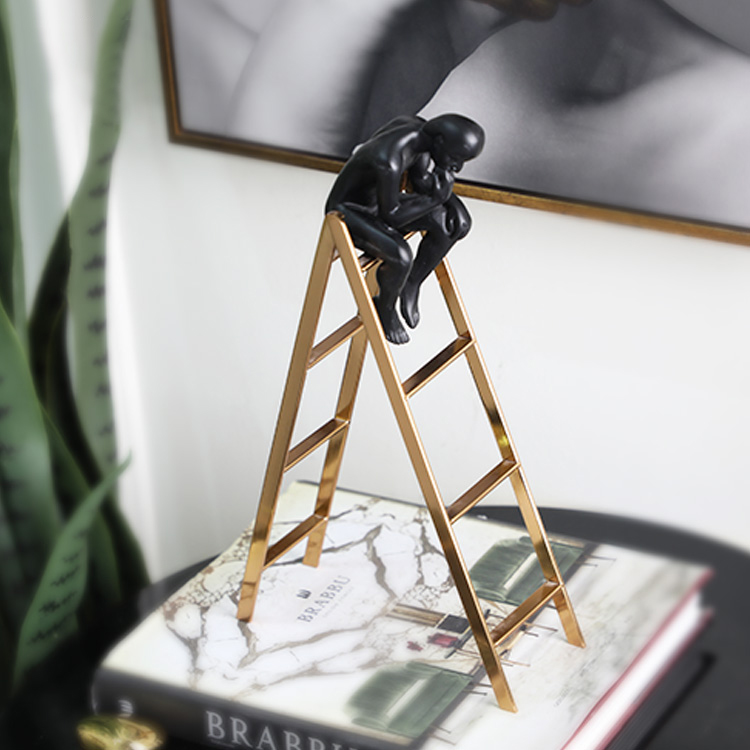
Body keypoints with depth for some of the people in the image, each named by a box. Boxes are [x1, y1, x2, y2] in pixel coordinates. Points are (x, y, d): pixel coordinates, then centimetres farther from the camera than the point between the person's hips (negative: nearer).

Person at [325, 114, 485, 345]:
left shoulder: (420, 129, -12)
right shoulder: (389, 161, -37)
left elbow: (423, 179, 6)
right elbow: (390, 215, -24)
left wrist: (453, 203, -9)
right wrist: (436, 199, -17)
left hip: (377, 197, 8)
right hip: (347, 211, -8)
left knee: (459, 223, -6)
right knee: (400, 256, -32)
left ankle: (410, 285, 10)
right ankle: (385, 307, 0)